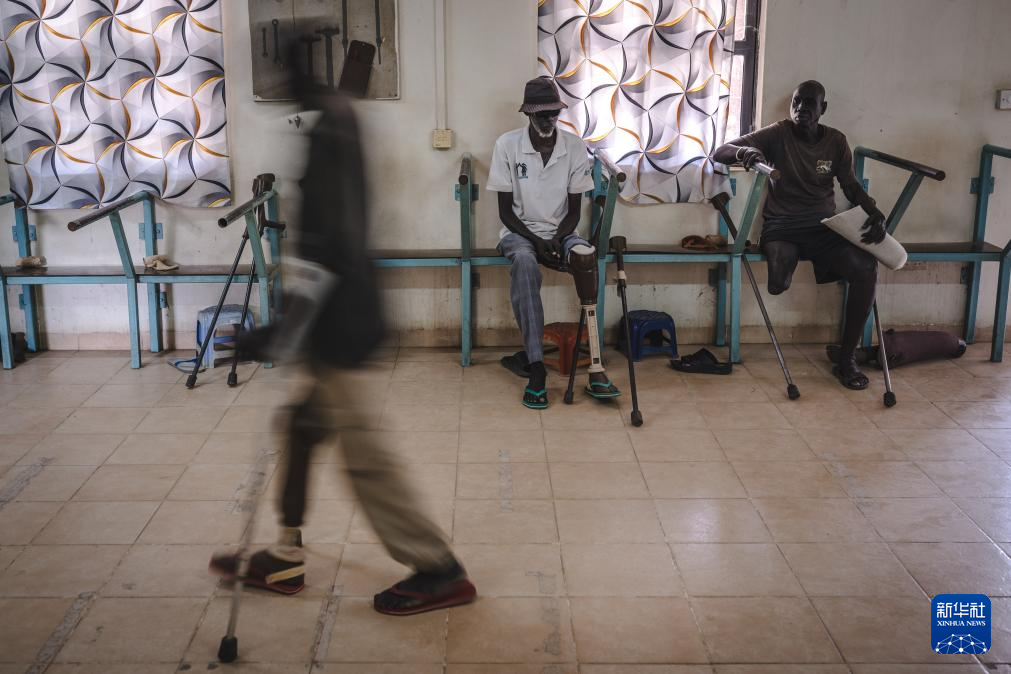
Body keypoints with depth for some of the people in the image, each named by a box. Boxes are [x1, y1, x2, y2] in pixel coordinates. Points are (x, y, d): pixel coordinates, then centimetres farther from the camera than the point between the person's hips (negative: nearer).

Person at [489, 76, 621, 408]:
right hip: (519, 232, -1)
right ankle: (536, 368, -39)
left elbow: (574, 210, 2)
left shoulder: (575, 146, -2)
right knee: (525, 261, -38)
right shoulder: (507, 144, -7)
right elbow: (505, 210, -5)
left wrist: (557, 239, -18)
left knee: (585, 254, -34)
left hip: (560, 232, 2)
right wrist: (536, 240, -19)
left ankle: (595, 369, -37)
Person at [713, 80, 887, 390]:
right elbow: (718, 153, -7)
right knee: (777, 283, -35)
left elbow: (851, 186, 15)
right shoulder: (777, 134, -3)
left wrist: (874, 211, -6)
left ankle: (846, 360, -14)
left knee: (866, 268, -25)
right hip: (782, 226, -3)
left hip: (825, 225, 3)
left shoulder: (836, 141, 7)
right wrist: (744, 151, -31)